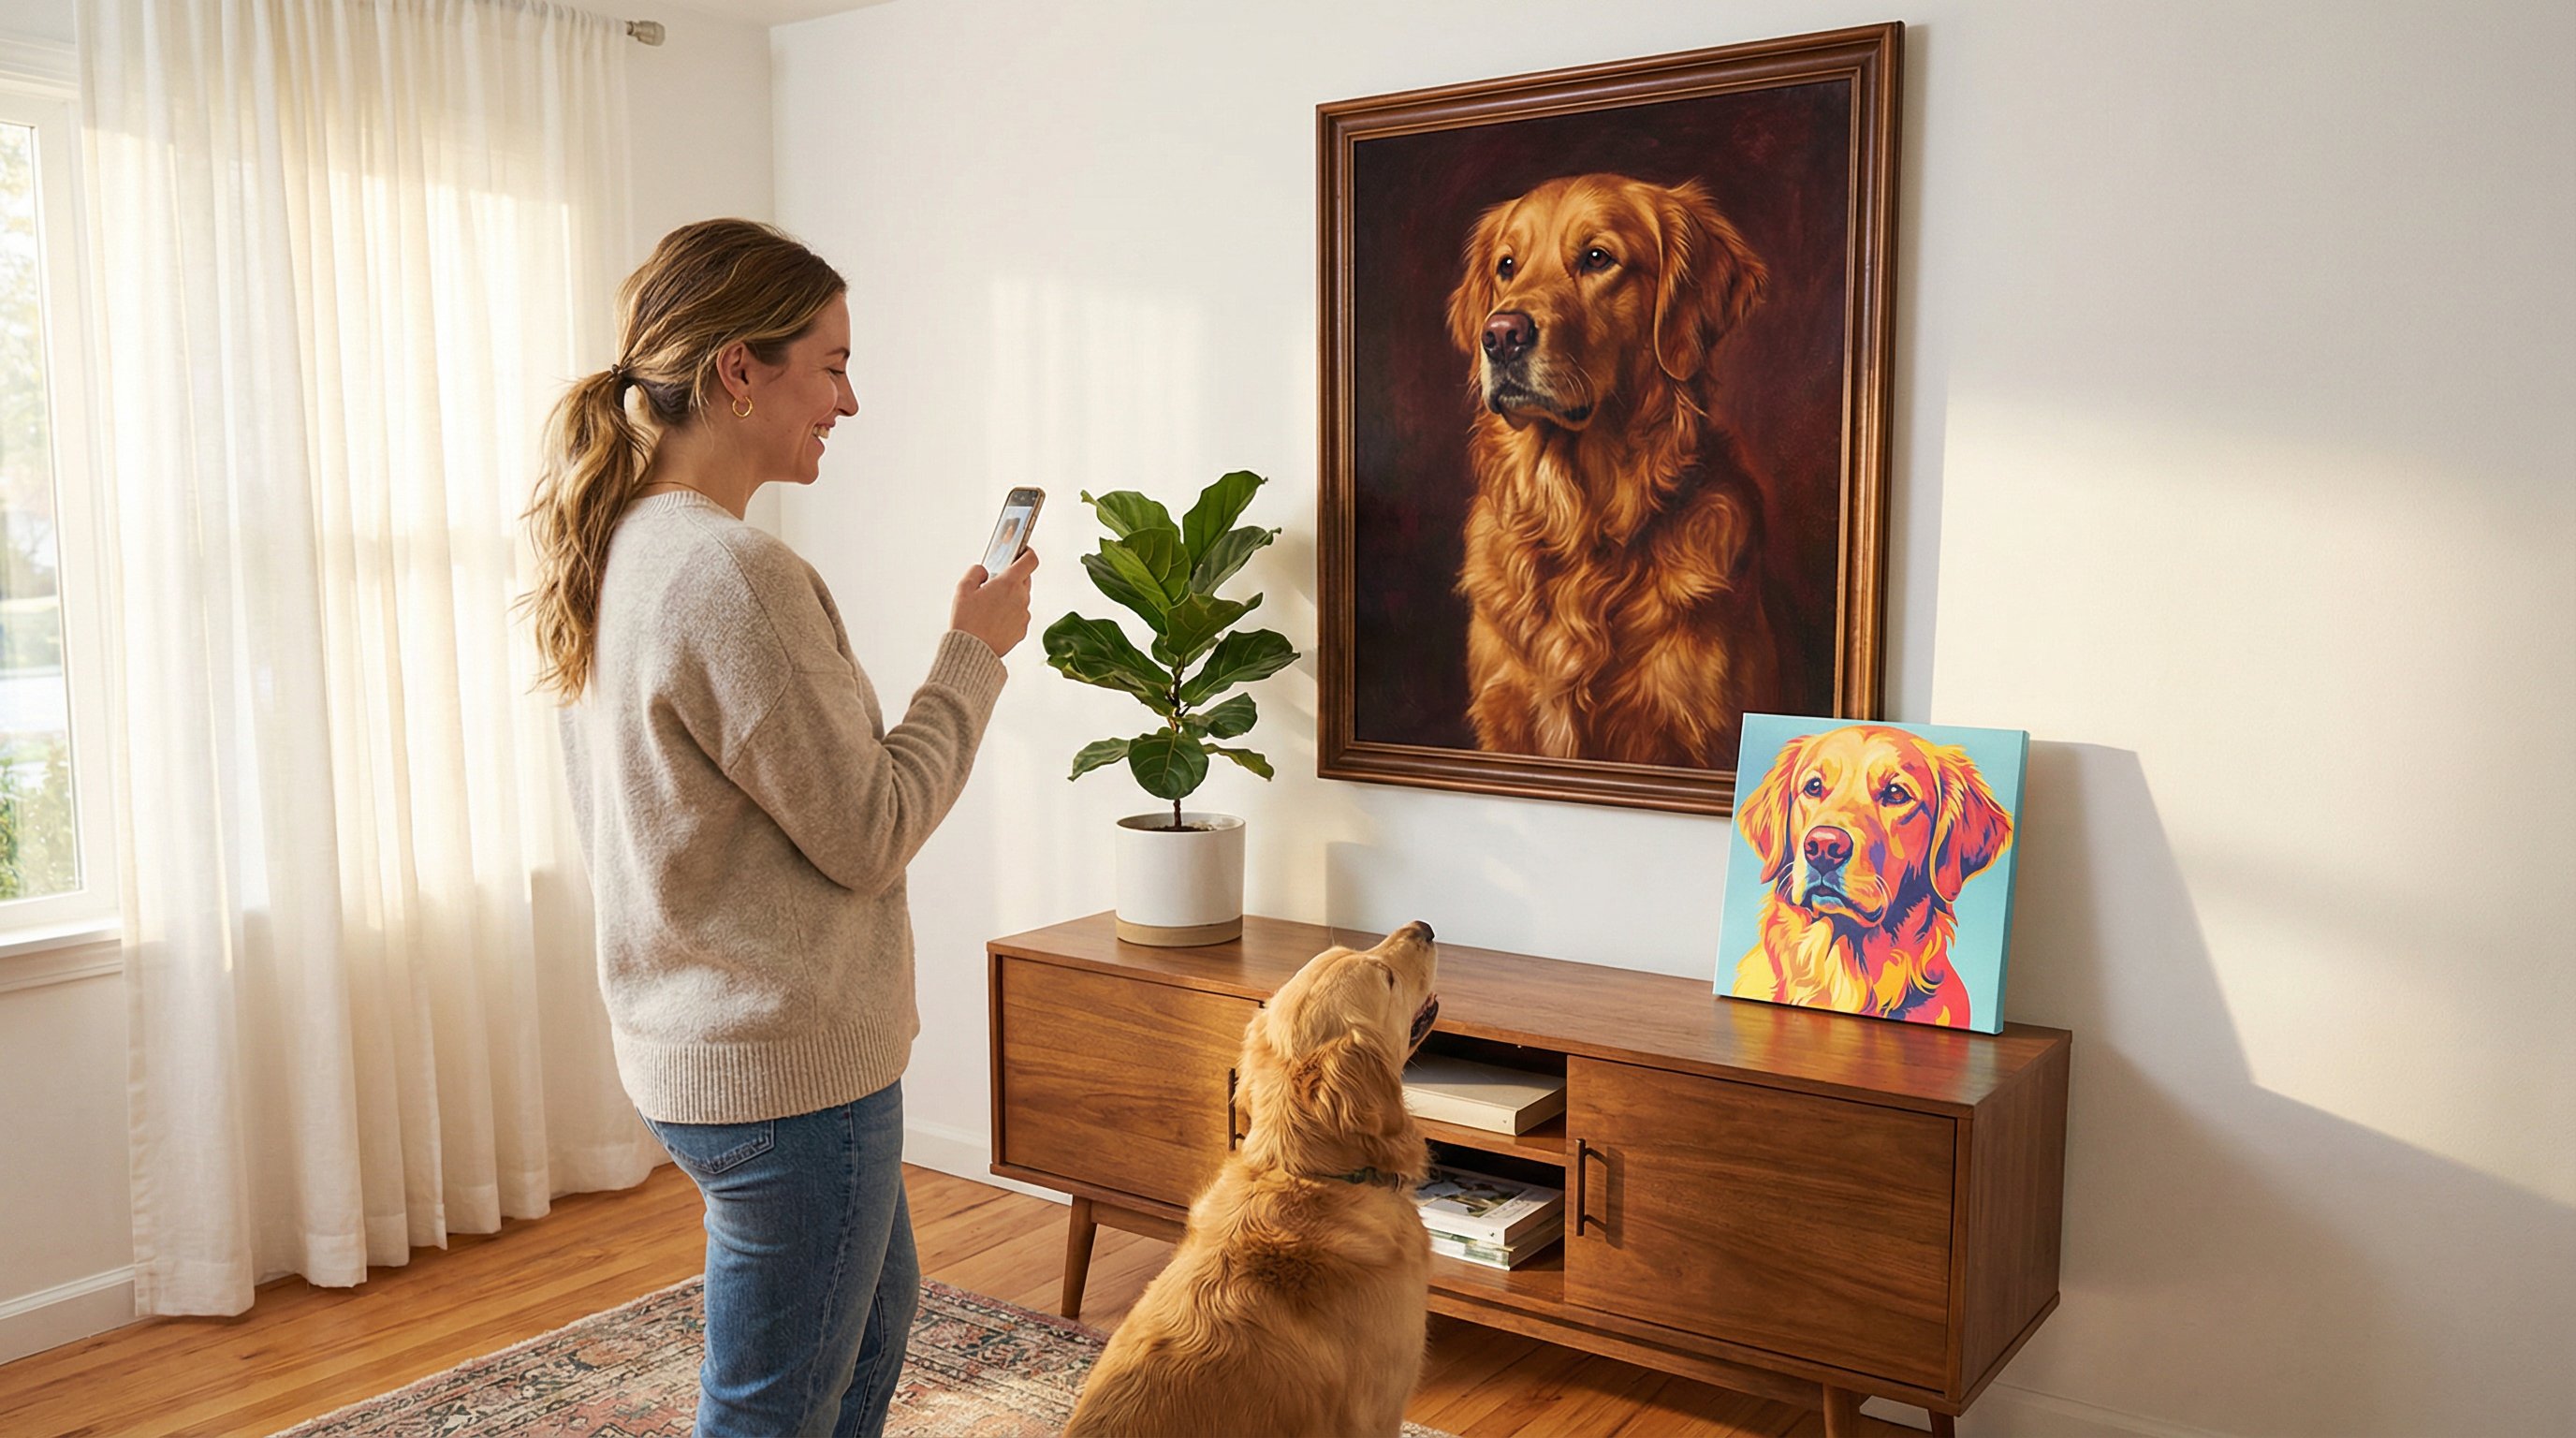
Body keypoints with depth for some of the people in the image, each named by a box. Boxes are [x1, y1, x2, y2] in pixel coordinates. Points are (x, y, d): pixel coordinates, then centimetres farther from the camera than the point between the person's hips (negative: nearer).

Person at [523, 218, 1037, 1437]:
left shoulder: (620, 548, 6)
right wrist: (973, 652, -10)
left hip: (689, 1048, 10)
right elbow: (870, 832, -19)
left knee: (874, 1312, 27)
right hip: (787, 1069, -10)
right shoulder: (730, 574, -24)